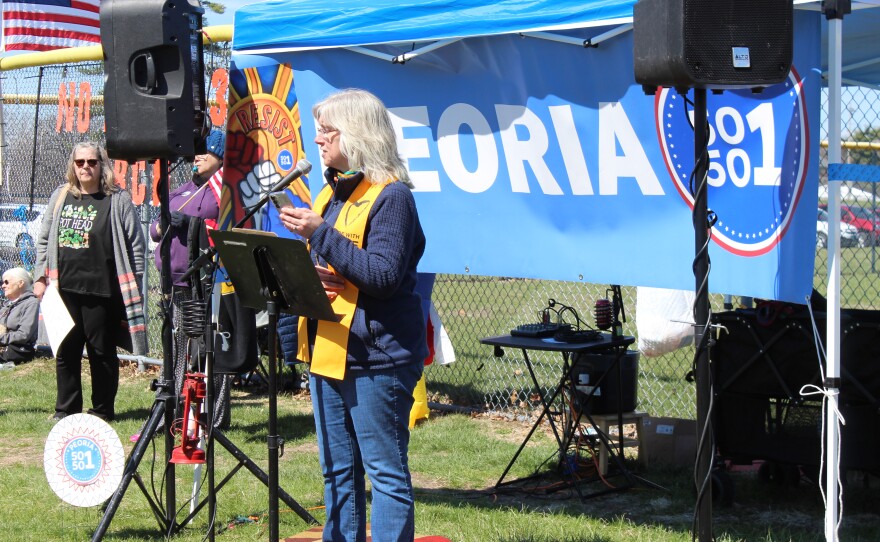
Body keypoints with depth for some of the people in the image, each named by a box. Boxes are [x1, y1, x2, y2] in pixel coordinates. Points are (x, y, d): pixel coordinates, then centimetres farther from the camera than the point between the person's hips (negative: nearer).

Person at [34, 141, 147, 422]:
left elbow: (136, 246, -1)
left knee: (102, 351, 4)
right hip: (64, 288, 4)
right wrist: (40, 276, 11)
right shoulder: (60, 197, 12)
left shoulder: (118, 201, -1)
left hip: (101, 290, -4)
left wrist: (133, 288, -4)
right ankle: (66, 409, 19)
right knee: (66, 351, 8)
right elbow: (44, 240, 18)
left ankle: (102, 410, 15)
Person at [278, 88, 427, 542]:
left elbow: (384, 275, -21)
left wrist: (320, 233, -21)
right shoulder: (332, 192, 16)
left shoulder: (390, 196, -11)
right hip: (327, 351, 9)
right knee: (337, 470, 14)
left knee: (385, 471, -3)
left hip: (375, 359, -9)